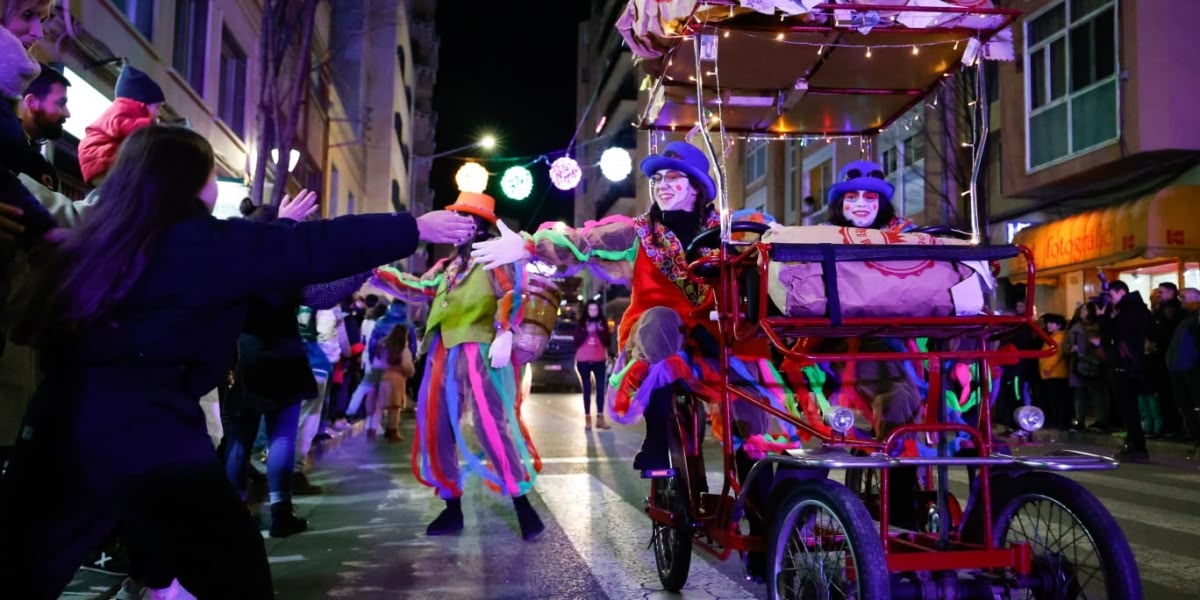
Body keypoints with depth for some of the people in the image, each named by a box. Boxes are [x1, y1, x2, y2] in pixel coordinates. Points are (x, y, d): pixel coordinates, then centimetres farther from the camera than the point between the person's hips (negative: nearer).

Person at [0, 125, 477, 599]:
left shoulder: (101, 236, 15)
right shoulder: (204, 243, -5)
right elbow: (316, 249, -6)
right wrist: (416, 228, 0)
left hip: (64, 421, 8)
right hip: (144, 429, -7)